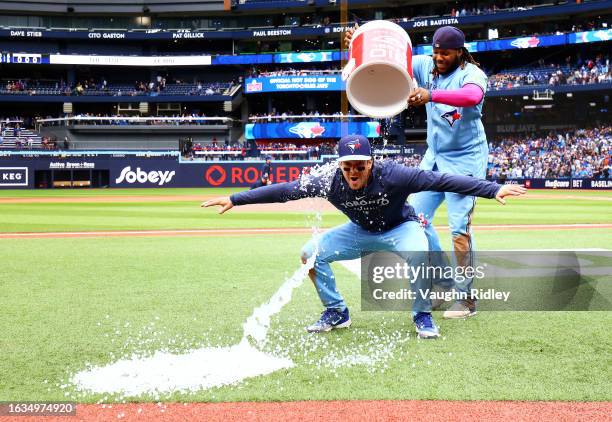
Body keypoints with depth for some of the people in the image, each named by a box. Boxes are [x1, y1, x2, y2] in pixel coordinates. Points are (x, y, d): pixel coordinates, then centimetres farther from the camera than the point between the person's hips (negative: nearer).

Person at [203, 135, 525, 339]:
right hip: (361, 232, 4)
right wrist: (235, 199, -22)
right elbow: (285, 190, -21)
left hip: (400, 227, -4)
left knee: (419, 255, -36)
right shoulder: (330, 182, -26)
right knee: (310, 253, -12)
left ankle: (422, 316, -11)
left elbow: (442, 180, -38)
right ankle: (336, 312, 8)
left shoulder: (392, 175, -35)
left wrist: (493, 189, -44)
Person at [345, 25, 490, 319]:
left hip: (465, 159, -7)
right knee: (416, 217, 8)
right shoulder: (426, 66, -1)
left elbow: (473, 96, -42)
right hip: (434, 157, 7)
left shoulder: (472, 74, -18)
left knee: (460, 227, -9)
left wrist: (431, 95, -56)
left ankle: (466, 299, 0)